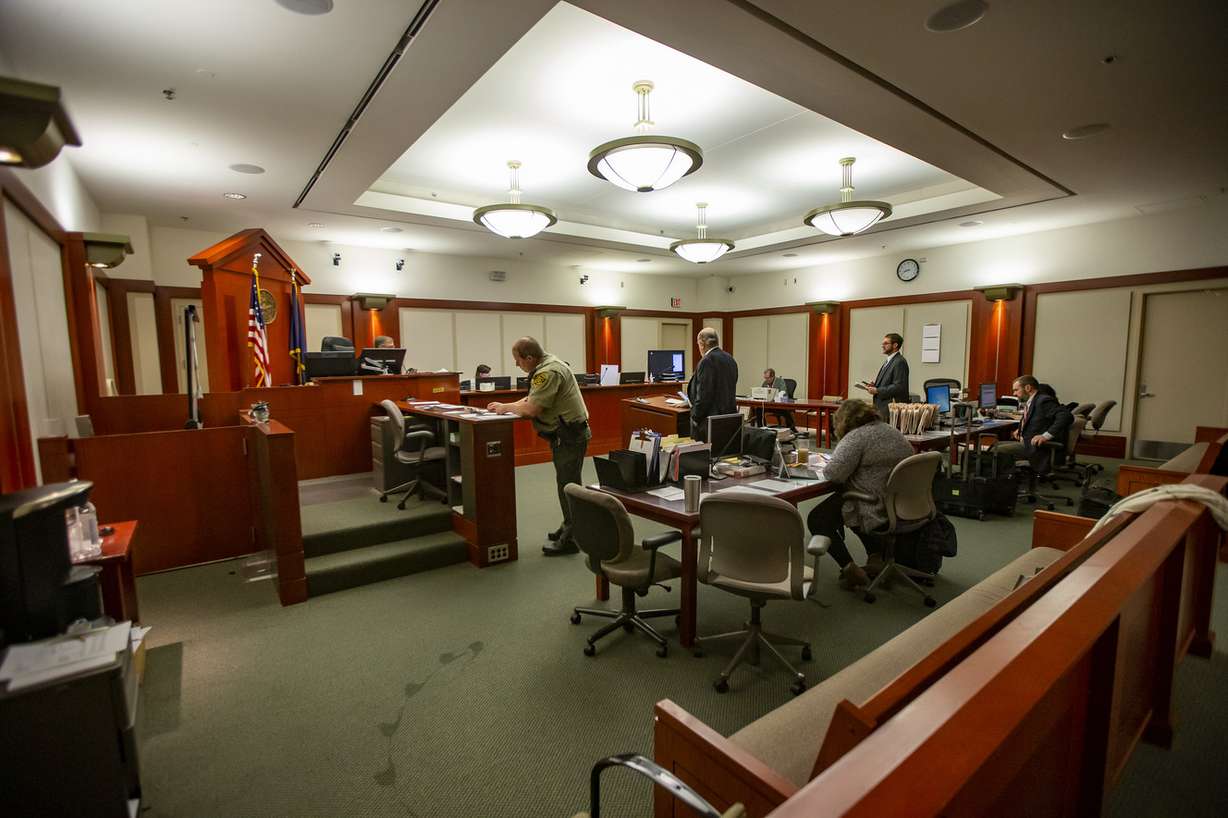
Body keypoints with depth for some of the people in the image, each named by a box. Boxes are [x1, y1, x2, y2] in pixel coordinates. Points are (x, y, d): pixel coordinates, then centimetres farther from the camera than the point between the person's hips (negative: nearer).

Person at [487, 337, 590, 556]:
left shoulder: (549, 372, -22)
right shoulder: (545, 366, 11)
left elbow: (531, 409, -23)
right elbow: (531, 399, 16)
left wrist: (506, 408, -7)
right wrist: (505, 407, 4)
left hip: (570, 435, -10)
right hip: (564, 433, 10)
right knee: (565, 483, 18)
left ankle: (570, 540, 5)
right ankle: (569, 527, 31)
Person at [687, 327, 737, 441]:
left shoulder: (707, 361, -15)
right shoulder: (730, 359, 11)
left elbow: (704, 394, -19)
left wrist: (696, 418, -9)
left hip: (710, 420, -9)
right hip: (729, 418, 9)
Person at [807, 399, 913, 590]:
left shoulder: (857, 437, -16)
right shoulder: (893, 431, 12)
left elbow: (834, 473, -24)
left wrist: (827, 465, -3)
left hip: (877, 508, -9)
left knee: (816, 519, 1)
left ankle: (849, 568, -8)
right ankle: (875, 555, 22)